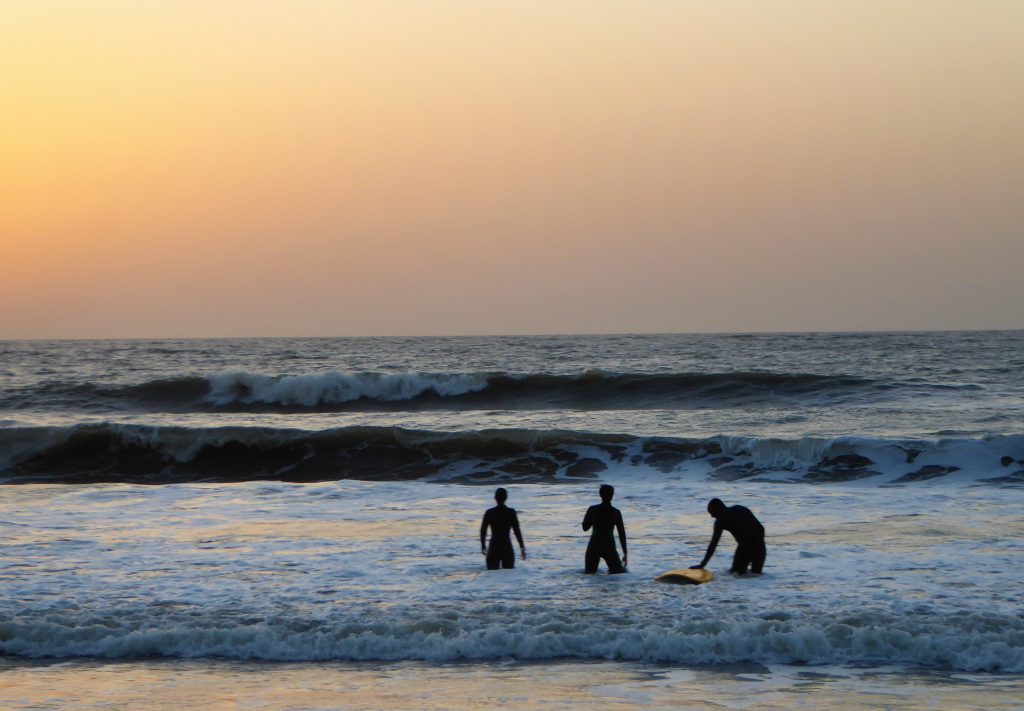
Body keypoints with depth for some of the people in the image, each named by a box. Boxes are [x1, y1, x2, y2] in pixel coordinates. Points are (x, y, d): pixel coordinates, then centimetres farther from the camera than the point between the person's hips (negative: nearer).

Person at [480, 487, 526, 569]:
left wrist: (483, 546, 17)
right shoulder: (511, 512, -5)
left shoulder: (489, 513, -1)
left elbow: (483, 531, 4)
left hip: (493, 548, 1)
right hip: (507, 548, -1)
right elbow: (517, 531, -6)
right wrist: (522, 547, 0)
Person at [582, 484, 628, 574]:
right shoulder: (616, 512, -5)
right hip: (609, 547, -1)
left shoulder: (592, 510, -5)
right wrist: (625, 553, 3)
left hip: (594, 546, 1)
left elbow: (585, 527, 5)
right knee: (620, 573, 11)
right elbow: (622, 534, -3)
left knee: (590, 573, 16)